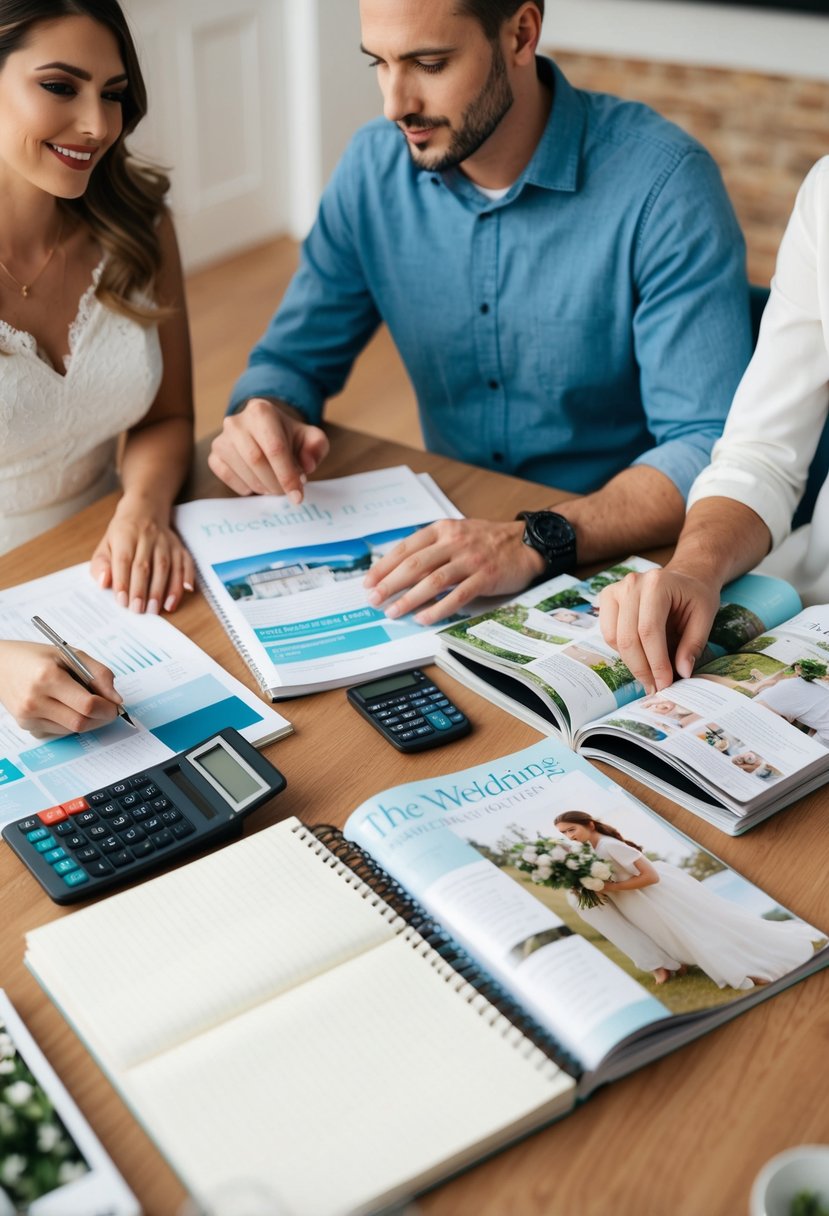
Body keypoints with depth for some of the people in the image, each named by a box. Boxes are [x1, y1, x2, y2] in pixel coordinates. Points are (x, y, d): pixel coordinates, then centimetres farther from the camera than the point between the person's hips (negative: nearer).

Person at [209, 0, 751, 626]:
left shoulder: (664, 180, -18)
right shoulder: (375, 165, -1)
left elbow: (712, 447, -23)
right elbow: (294, 361, 8)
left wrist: (538, 541, -38)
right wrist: (262, 417, -16)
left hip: (619, 558, -4)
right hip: (451, 538, 5)